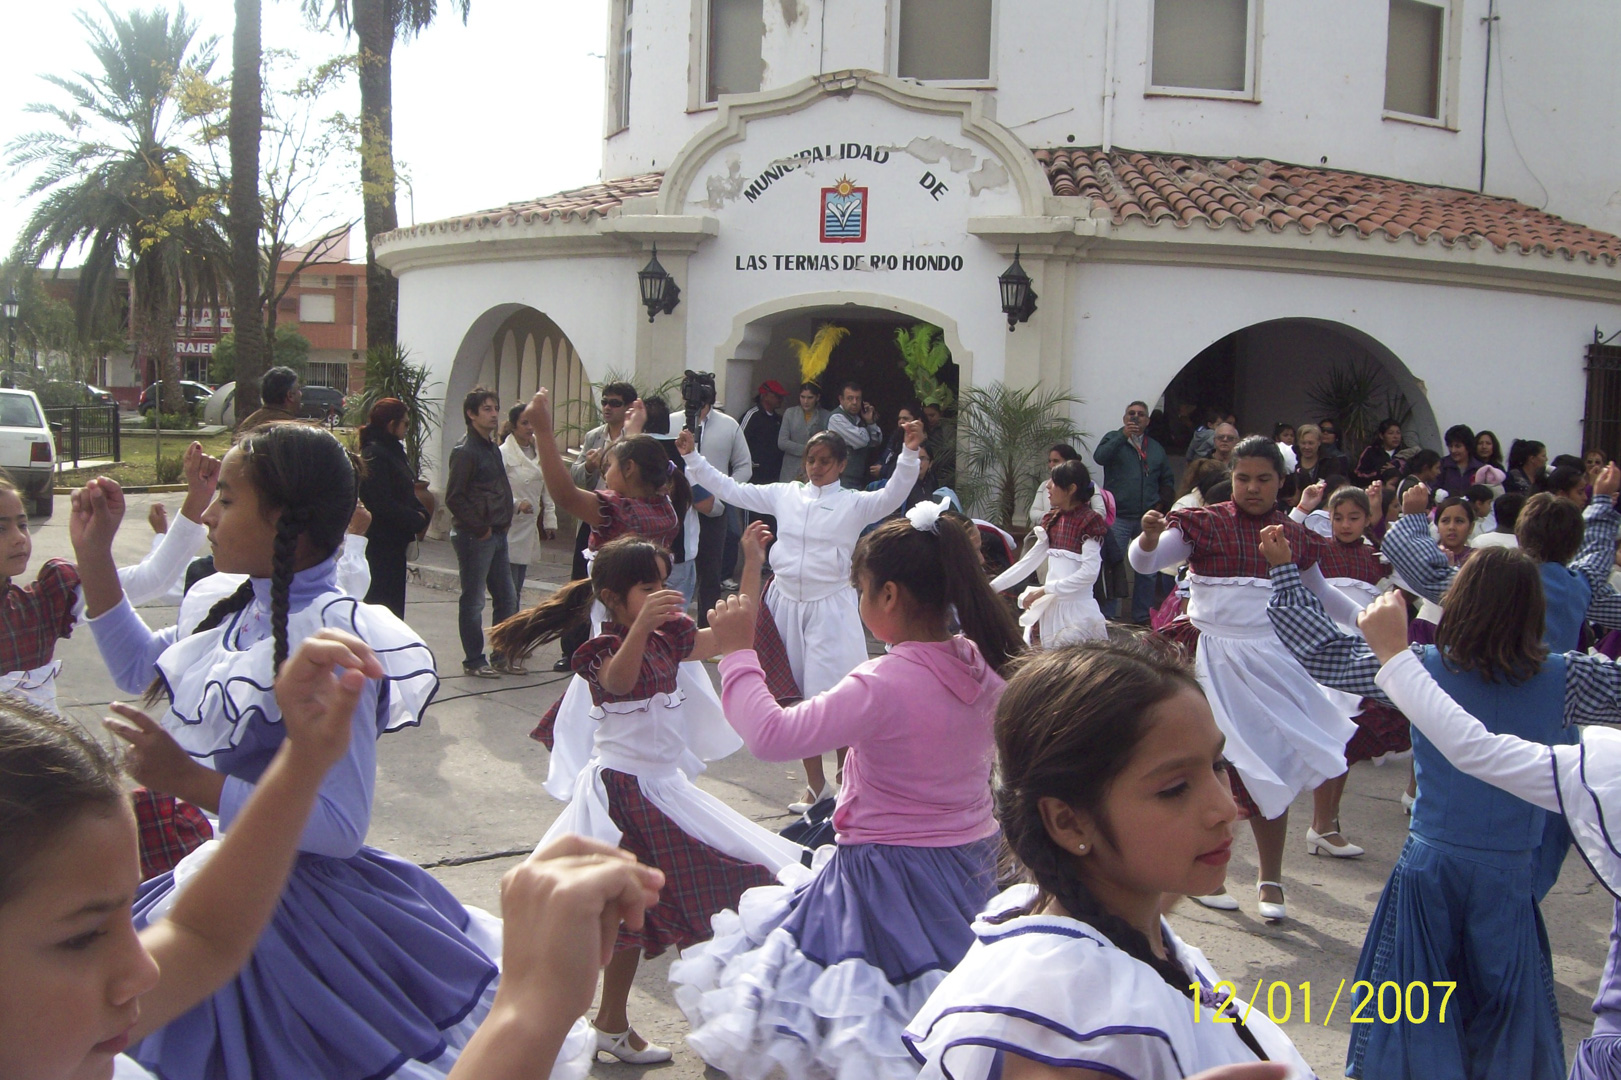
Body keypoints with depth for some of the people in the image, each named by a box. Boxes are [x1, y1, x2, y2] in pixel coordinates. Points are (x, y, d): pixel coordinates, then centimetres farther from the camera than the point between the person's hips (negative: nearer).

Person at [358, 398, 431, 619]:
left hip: (395, 541, 10)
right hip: (380, 543, -10)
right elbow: (382, 503, -22)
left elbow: (407, 493, 16)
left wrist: (421, 513, -2)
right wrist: (416, 520, -13)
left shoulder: (393, 451, 14)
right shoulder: (374, 454, -16)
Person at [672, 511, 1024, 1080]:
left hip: (891, 873, -7)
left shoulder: (882, 686, -25)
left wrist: (737, 650, -14)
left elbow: (771, 735, -26)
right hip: (974, 861, 7)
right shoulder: (982, 665, -4)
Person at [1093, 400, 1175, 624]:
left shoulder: (1156, 448, 16)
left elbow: (1168, 480, 21)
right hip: (1118, 518, -3)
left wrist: (1160, 504, 7)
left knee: (1148, 571, 6)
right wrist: (1123, 435, -21)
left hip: (1147, 520, 4)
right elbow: (1099, 457, -15)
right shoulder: (1114, 440, 6)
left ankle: (1142, 618, 16)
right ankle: (1107, 618, 2)